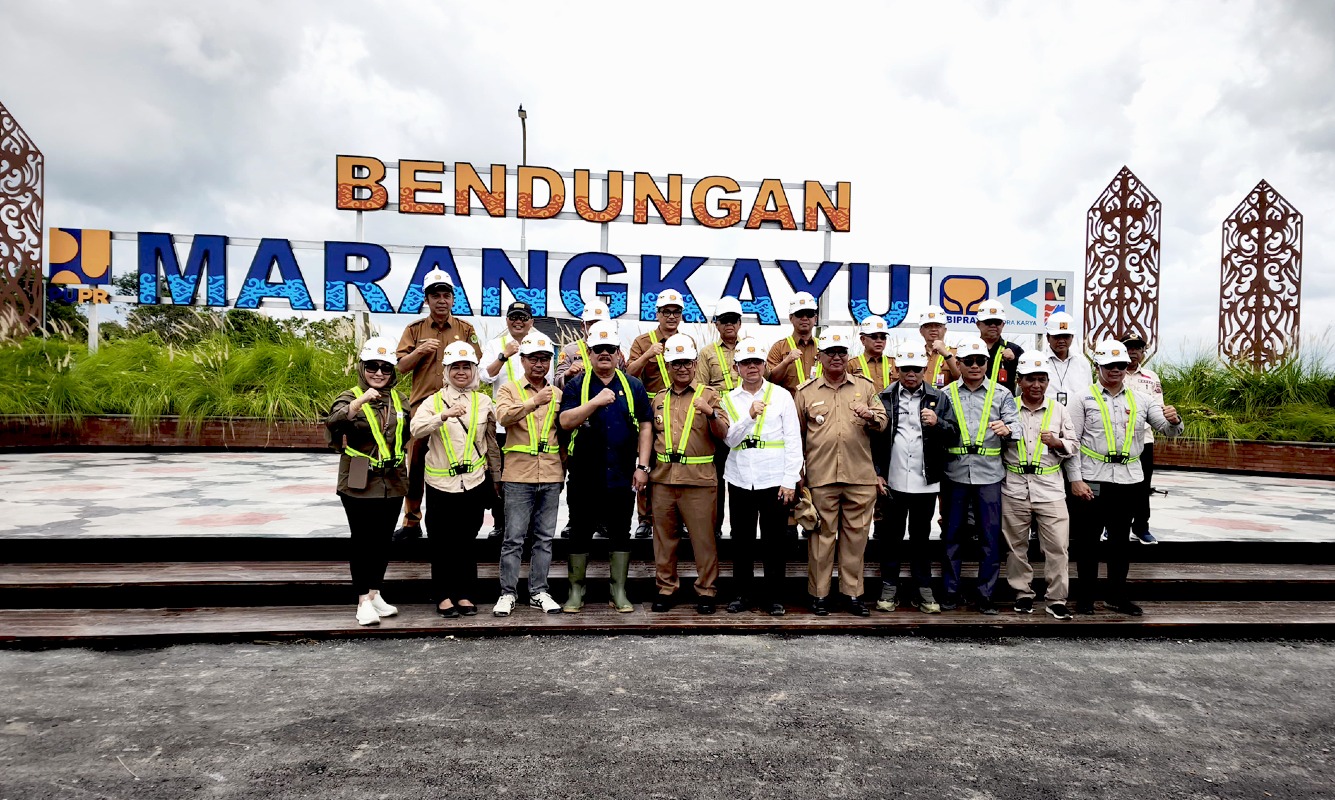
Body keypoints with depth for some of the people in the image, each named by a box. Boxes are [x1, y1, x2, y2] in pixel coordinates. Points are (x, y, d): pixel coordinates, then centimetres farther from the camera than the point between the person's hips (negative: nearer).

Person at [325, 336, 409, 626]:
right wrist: (361, 400, -42)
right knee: (362, 542, 1)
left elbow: (406, 436, 23)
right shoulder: (350, 397, -6)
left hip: (392, 484, 5)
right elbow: (333, 422, -28)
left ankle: (375, 594, 27)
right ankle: (363, 602, 11)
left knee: (383, 541, 12)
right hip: (359, 485, -5)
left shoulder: (398, 401, 9)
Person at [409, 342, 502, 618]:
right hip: (441, 483, -1)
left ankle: (464, 594, 21)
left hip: (474, 482, 1)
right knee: (442, 542, 5)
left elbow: (491, 444, 13)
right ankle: (444, 595, 18)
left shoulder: (484, 402, 6)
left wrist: (495, 479, 15)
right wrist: (444, 415, -33)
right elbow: (417, 430, -18)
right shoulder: (433, 401, 1)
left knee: (466, 541, 9)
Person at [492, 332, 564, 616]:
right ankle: (508, 592, 13)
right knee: (514, 538, 1)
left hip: (551, 476, 4)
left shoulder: (557, 394, 13)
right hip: (519, 475, -3)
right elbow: (503, 415, -17)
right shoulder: (509, 389, 4)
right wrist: (534, 402, -25)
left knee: (544, 538, 10)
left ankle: (539, 592, 19)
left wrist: (563, 468, 10)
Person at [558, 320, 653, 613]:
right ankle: (576, 591, 22)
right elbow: (565, 422, -11)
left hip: (622, 477, 1)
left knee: (621, 533, 9)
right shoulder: (576, 385, 2)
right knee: (580, 533, 8)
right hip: (584, 477, -1)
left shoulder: (633, 386, 6)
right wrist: (596, 401, -22)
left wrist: (642, 466, -3)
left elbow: (645, 426, 4)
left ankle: (619, 592, 22)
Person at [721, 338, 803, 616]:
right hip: (740, 480, 2)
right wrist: (749, 416, -18)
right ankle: (742, 593, 23)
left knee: (775, 541, 5)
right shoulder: (729, 400, 7)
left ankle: (774, 596, 18)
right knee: (741, 540, 9)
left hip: (774, 481, -2)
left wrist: (790, 480, -8)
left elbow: (794, 440, -2)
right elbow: (729, 439, -2)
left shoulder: (782, 395, 1)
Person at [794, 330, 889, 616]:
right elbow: (797, 433, 12)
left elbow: (882, 422, 11)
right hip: (820, 476, -1)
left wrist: (871, 419, -12)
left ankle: (852, 593, 19)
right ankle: (819, 593, 15)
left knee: (856, 534, 7)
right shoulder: (806, 391, 9)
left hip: (860, 476, 2)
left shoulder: (865, 387, 12)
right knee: (822, 534, 4)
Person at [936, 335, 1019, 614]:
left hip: (989, 474, 0)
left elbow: (1015, 423, -4)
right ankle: (950, 591, 19)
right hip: (955, 473, 0)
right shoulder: (946, 394, 8)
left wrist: (1007, 429, -25)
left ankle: (986, 594, 15)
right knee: (952, 533, 8)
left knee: (991, 536, 4)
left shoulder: (1001, 393, 7)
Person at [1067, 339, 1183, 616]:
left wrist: (1174, 420, -16)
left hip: (1129, 479, 4)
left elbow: (1169, 430, 9)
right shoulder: (1084, 399, -1)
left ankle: (1117, 595, 25)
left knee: (1121, 539, 13)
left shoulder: (1140, 400, 10)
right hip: (1092, 479, -3)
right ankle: (1085, 596, 16)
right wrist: (1075, 479, -12)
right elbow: (1072, 442, -5)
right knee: (1088, 539, 5)